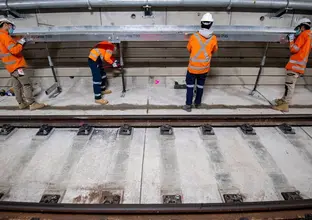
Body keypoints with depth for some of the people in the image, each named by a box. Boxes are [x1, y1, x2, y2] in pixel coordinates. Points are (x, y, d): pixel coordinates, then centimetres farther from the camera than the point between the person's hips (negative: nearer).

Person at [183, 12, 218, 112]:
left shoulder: (194, 37, -12)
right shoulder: (213, 38, -9)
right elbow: (214, 51, 8)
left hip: (193, 67, -2)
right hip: (204, 67, 2)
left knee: (190, 85, 10)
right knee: (200, 85, 18)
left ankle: (188, 105, 11)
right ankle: (197, 103, 31)